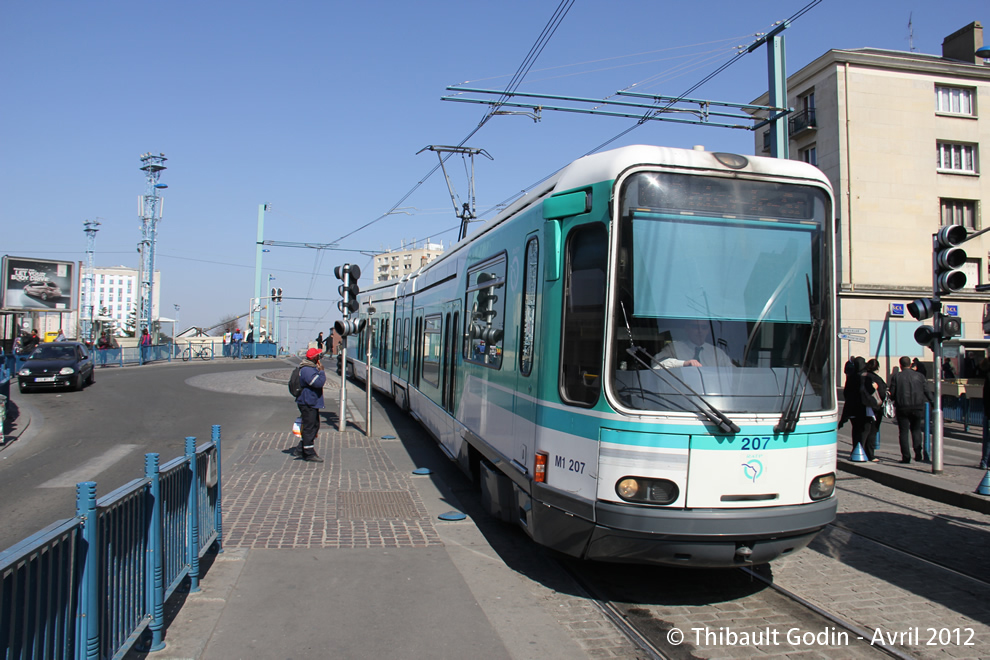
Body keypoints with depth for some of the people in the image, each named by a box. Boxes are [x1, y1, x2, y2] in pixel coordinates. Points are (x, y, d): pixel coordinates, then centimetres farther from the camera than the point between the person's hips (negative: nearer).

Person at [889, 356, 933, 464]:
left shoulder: (896, 376, -3)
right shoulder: (919, 375, 3)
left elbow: (891, 393, -4)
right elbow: (927, 391, 5)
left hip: (902, 407, -2)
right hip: (918, 407, 2)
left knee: (903, 432, 3)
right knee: (916, 430, 16)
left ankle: (906, 457, -1)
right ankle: (918, 454, 10)